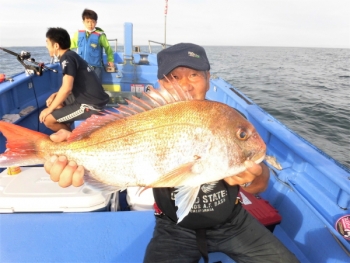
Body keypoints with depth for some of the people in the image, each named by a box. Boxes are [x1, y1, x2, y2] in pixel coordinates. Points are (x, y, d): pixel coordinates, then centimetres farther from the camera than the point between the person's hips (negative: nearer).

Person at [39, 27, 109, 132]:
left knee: (48, 119, -6)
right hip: (94, 99, 10)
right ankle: (67, 129, 26)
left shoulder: (67, 58, -14)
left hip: (91, 104, -10)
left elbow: (67, 88, -24)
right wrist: (55, 95, 9)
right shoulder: (72, 55, 15)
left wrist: (49, 109, -12)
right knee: (56, 101, 23)